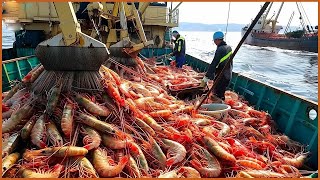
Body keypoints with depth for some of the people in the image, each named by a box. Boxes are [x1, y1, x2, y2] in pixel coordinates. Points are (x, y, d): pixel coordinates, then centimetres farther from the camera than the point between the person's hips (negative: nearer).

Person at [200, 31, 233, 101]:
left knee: (217, 96, -1)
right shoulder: (229, 47, 6)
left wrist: (205, 78, -26)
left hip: (221, 77, -9)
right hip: (228, 76, 9)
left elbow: (214, 64, -26)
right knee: (221, 95, 20)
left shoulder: (220, 50, -22)